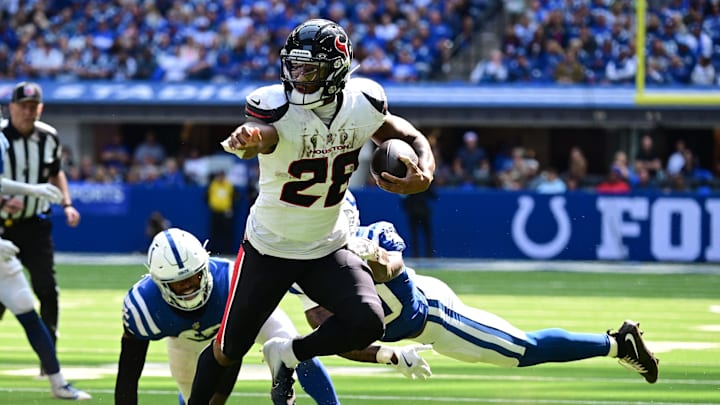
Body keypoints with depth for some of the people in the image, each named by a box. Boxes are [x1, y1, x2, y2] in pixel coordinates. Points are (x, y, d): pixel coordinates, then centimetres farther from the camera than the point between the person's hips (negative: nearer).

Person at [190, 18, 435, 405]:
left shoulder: (362, 105, -13)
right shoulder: (275, 105, -24)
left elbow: (409, 137, 4)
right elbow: (261, 133, -48)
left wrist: (423, 173, -19)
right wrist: (247, 139, -74)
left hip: (328, 247, 2)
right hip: (268, 247, -2)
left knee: (367, 323, -22)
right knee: (228, 351, 5)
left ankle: (287, 354, 5)